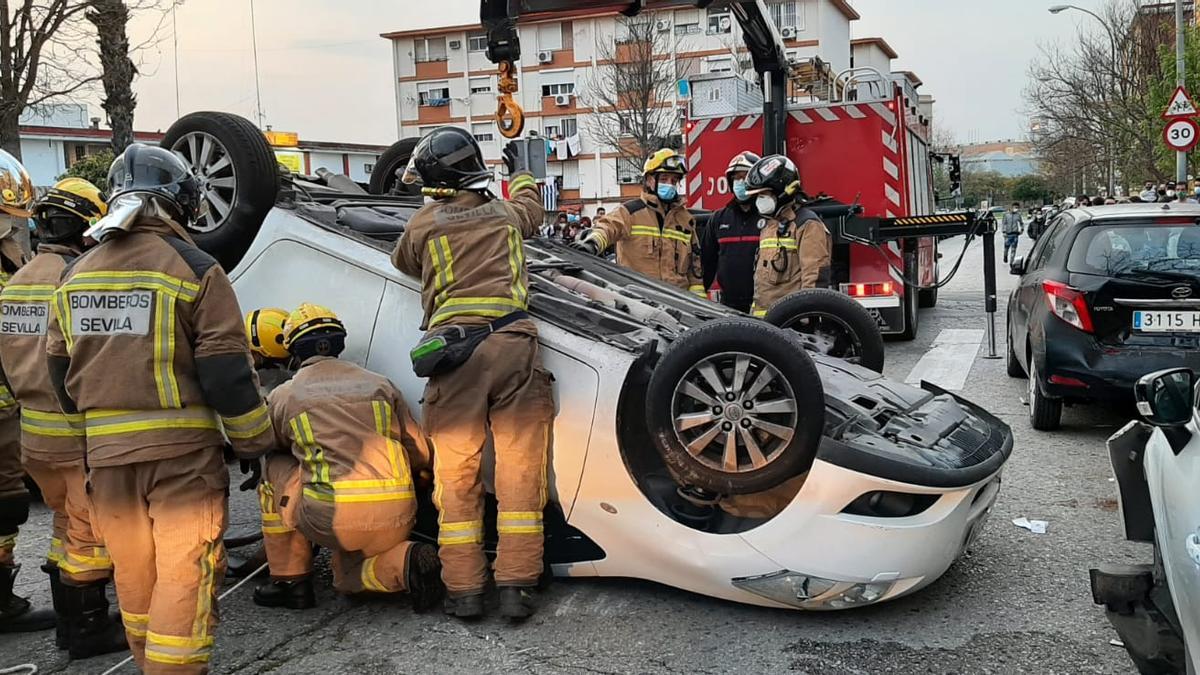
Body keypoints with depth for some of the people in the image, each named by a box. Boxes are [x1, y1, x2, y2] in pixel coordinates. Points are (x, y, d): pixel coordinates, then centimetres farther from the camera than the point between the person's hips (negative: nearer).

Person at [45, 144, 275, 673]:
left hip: (107, 454, 6)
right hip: (182, 450, -6)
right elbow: (227, 374, -11)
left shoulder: (75, 276, 9)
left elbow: (61, 372, 16)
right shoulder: (195, 270, -10)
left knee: (134, 577, 18)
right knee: (184, 579, 1)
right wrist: (255, 443, 0)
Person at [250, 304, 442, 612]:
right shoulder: (380, 384, 18)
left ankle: (289, 581, 23)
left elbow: (271, 448, 31)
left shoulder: (283, 396, 12)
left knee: (274, 468, 25)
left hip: (332, 517, -4)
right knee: (349, 577, 32)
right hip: (397, 517, 4)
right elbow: (421, 454, 18)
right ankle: (405, 561, -1)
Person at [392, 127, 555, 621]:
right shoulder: (506, 213, 20)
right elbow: (530, 209, 45)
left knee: (456, 479, 7)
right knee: (519, 474, 3)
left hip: (453, 355, -1)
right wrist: (519, 171, 65)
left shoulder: (424, 224, 13)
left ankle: (462, 590, 9)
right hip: (512, 347, 1)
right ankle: (516, 586, 3)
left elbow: (402, 263, 35)